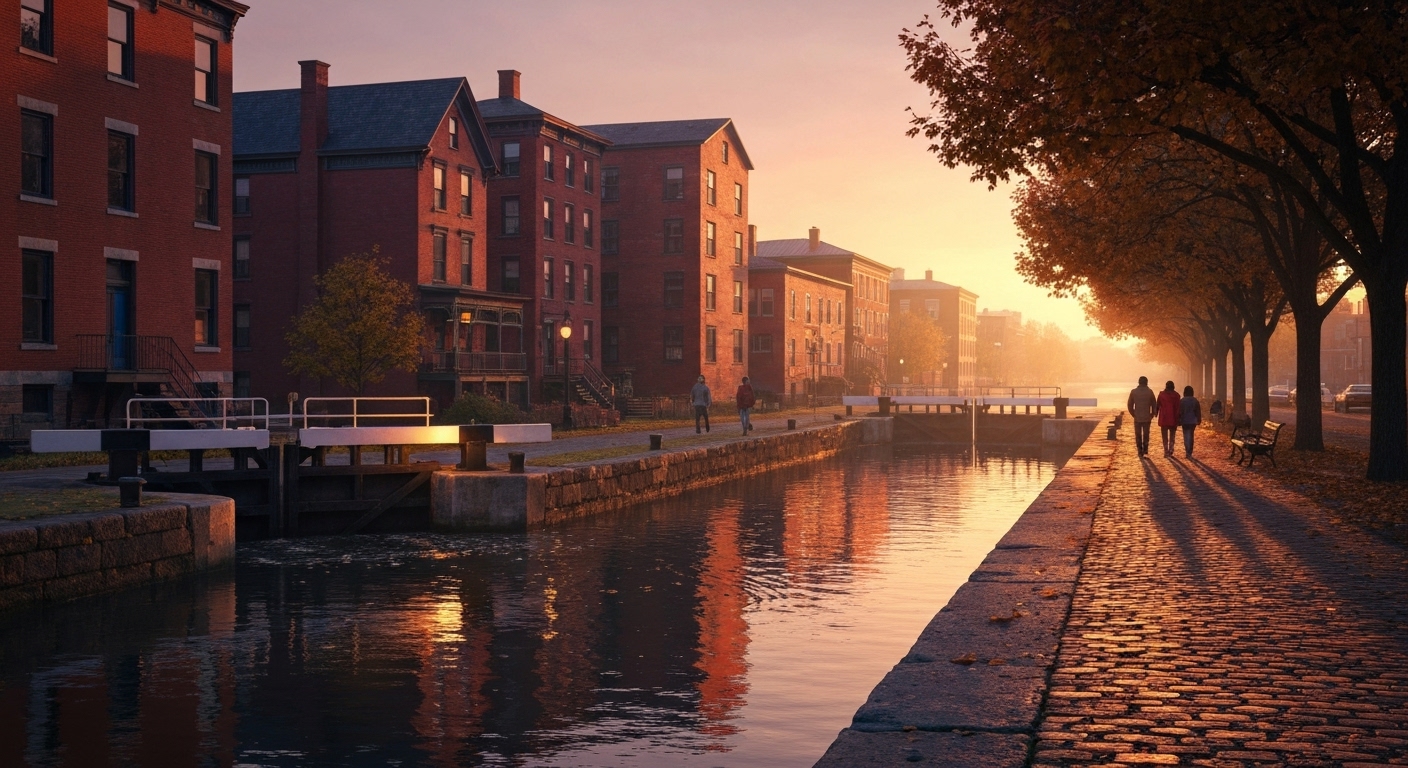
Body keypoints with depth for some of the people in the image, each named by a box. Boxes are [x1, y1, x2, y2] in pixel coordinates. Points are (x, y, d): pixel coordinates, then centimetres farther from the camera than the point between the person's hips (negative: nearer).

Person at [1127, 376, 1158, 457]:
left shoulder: (1133, 392, -1)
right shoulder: (1149, 391, -4)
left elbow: (1129, 405, 1)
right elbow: (1154, 404, -2)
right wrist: (1152, 414, 10)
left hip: (1137, 418, 1)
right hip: (1147, 418, 0)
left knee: (1138, 435, 8)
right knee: (1146, 435, 7)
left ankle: (1140, 451, 6)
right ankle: (1145, 451, -1)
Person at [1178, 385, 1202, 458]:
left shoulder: (1182, 401, -8)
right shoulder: (1195, 401, 1)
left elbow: (1179, 412, -5)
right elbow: (1198, 412, 7)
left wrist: (1179, 422, 2)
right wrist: (1198, 421, 16)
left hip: (1185, 421, -3)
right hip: (1193, 421, 3)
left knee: (1186, 436, 0)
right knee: (1191, 436, 13)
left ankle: (1187, 452, -12)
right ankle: (1190, 453, 15)